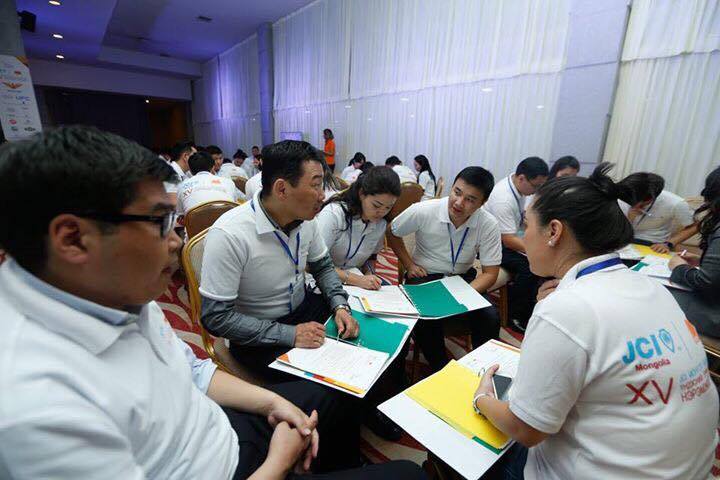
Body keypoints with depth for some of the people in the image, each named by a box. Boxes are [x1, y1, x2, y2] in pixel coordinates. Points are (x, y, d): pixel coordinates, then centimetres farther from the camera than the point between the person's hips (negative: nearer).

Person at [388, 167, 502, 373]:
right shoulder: (423, 211, -17)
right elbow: (392, 233, 1)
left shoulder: (489, 225, -14)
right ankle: (441, 370, -2)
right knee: (427, 318, -29)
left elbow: (490, 273, -8)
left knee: (490, 317, -23)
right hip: (425, 276, -1)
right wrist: (409, 264, -6)